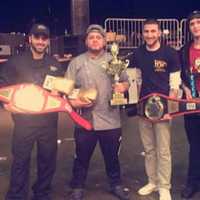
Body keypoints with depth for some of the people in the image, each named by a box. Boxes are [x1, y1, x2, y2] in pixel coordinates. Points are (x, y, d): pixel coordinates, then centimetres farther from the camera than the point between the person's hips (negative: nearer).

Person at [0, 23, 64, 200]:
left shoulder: (55, 64, 12)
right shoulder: (16, 61, 2)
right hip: (24, 120, -3)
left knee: (48, 160, 10)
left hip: (49, 121, 3)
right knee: (21, 161, 1)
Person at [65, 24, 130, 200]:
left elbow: (126, 82, 10)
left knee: (112, 156, 15)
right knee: (82, 157, 11)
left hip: (110, 119, 1)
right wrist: (73, 101, -17)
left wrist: (123, 86, -13)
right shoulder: (77, 62, 3)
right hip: (85, 119, -1)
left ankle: (116, 184, 36)